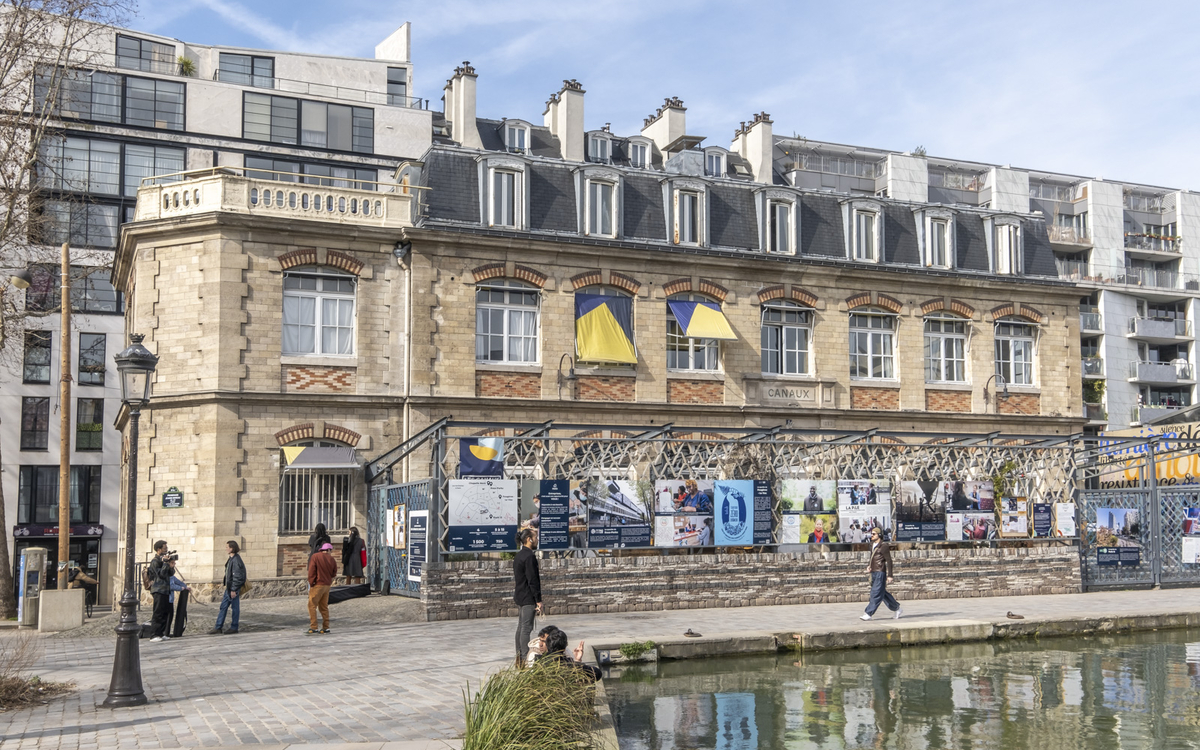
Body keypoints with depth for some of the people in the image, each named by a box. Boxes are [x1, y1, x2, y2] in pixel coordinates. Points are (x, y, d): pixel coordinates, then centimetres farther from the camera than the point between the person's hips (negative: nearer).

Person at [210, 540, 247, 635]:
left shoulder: (236, 560, -19)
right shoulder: (230, 559, 11)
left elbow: (237, 576, -21)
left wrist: (234, 590, -20)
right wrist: (226, 585, 20)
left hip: (234, 588, -10)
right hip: (229, 588, 10)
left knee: (235, 608, 2)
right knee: (223, 606, 10)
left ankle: (234, 628, 12)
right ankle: (218, 628, 14)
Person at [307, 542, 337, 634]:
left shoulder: (315, 557, -6)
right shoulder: (332, 560, 7)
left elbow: (311, 571, -11)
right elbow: (334, 573, 10)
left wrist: (311, 583, -7)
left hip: (317, 585, -5)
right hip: (327, 585, 5)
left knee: (312, 606, -4)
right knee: (324, 606, 14)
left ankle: (313, 628, -10)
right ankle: (325, 628, 15)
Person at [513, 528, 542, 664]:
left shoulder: (519, 555, 14)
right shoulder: (529, 556, -17)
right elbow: (532, 580, -20)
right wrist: (538, 600, -16)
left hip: (519, 597, 10)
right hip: (528, 598, -10)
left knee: (521, 627, 13)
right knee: (526, 628, -7)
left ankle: (519, 658, 18)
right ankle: (525, 660, -6)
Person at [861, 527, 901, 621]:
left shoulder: (883, 546, -11)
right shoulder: (872, 545, 14)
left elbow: (889, 561, -11)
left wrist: (889, 575, -14)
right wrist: (868, 566, 6)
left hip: (880, 572, -9)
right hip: (874, 573, 9)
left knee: (876, 594, -9)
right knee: (882, 594, 14)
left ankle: (868, 614, -12)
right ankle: (897, 609, 25)